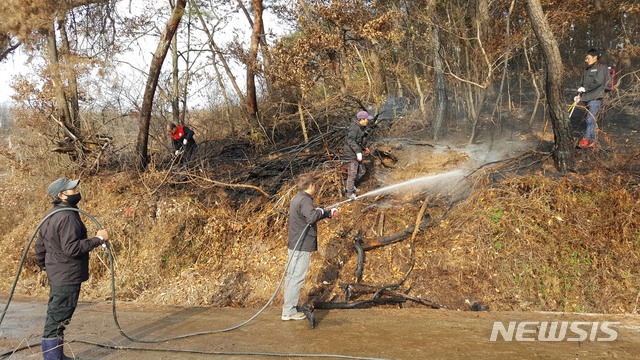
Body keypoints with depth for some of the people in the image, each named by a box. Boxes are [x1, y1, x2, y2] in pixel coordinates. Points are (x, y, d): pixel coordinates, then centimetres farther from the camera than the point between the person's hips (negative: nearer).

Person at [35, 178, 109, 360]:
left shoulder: (52, 215, 11)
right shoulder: (68, 217, -20)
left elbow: (40, 244, 19)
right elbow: (72, 248, -27)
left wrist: (43, 265, 31)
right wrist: (98, 239, -22)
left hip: (56, 276, 11)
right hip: (67, 278, -11)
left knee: (55, 318, 19)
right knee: (57, 320, -4)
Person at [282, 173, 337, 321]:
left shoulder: (297, 199, 16)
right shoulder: (305, 200, -16)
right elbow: (312, 217, -33)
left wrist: (329, 213, 27)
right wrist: (320, 211, -14)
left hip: (294, 245, 10)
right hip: (302, 246, -10)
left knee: (291, 276, 15)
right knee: (297, 278, -5)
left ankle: (289, 307, 25)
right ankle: (288, 311, -1)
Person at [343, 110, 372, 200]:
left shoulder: (360, 128, 13)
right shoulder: (354, 128, -20)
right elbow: (351, 141, -26)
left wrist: (364, 148, 22)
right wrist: (358, 152, -30)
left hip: (356, 154, 10)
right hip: (351, 154, -10)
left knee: (362, 170, 17)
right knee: (352, 173, -3)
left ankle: (352, 185, 32)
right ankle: (350, 193, 8)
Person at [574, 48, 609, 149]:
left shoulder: (601, 68, -2)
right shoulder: (587, 70, 18)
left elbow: (598, 83, -14)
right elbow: (582, 84, 14)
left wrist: (585, 88, -13)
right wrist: (579, 96, 1)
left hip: (596, 98, -7)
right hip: (586, 98, 7)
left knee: (590, 119, -14)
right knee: (590, 119, 8)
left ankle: (586, 139, -13)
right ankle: (592, 140, 13)